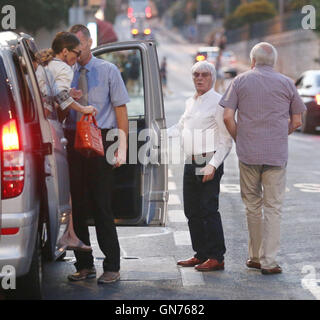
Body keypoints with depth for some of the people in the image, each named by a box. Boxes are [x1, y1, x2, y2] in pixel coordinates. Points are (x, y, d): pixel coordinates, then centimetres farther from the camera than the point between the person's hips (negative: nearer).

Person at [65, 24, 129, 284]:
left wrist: (122, 148, -8)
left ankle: (112, 267, 2)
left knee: (101, 206, -5)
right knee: (77, 206, 6)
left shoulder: (108, 71, 4)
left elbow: (121, 109, 0)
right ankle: (84, 265, 16)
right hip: (73, 142, 4)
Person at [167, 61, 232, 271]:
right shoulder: (190, 102, 18)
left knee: (208, 210, -9)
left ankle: (216, 258, -3)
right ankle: (201, 254, 19)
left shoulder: (218, 102, -6)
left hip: (209, 164, -8)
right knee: (192, 211, 10)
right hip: (190, 164, 8)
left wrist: (212, 165, -17)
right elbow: (179, 128, 29)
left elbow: (226, 140, -9)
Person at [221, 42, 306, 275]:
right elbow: (296, 121, 7)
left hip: (248, 153, 1)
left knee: (252, 205, 14)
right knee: (273, 207, 2)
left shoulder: (240, 81, 3)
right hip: (277, 154, -1)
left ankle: (256, 256, 20)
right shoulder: (286, 83, 4)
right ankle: (269, 262, -1)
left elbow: (228, 117, -4)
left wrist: (239, 140, 10)